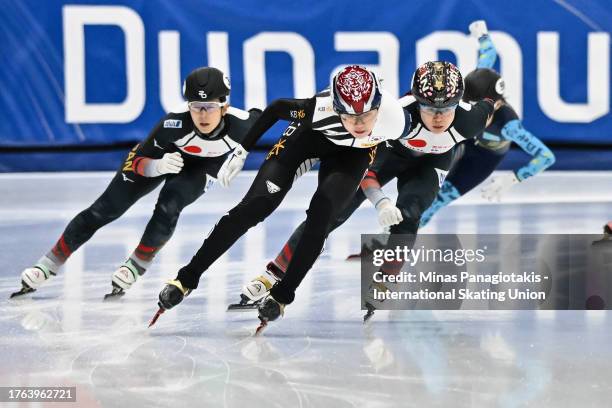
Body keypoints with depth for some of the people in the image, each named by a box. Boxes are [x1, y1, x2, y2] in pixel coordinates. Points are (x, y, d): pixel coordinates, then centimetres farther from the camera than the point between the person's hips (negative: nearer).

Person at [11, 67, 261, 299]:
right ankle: (48, 266, 4)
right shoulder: (175, 123, -39)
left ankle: (135, 266, -4)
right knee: (104, 210, -6)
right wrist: (159, 166, -47)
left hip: (202, 166, 1)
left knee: (168, 208, -28)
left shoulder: (240, 124, -36)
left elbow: (259, 118, -9)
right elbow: (140, 161, -25)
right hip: (162, 155, -1)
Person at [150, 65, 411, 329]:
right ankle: (187, 278, -2)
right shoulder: (319, 110, -40)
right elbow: (277, 108, -18)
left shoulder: (396, 120, -36)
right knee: (255, 206, -10)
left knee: (319, 218, -19)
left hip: (354, 154, 1)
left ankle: (283, 294, 2)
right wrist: (242, 151, -10)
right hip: (310, 135, -1)